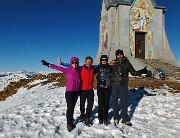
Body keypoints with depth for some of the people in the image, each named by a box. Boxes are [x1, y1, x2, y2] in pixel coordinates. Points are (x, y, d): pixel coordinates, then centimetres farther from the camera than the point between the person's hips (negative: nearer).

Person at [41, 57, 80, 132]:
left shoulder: (78, 71, 5)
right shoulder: (67, 70, -5)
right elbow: (58, 68, -6)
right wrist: (48, 64, -7)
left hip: (76, 92, 4)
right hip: (69, 91, -4)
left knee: (72, 107, 10)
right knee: (70, 107, -8)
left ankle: (70, 121, 23)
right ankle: (69, 124, 5)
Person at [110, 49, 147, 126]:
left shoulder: (127, 63, 2)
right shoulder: (113, 63, 2)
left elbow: (133, 72, 7)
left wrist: (142, 71, -6)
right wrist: (109, 65, -7)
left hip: (123, 86, -1)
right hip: (114, 86, 1)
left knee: (124, 102, 4)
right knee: (114, 102, 9)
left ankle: (125, 119, 20)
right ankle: (116, 118, 25)